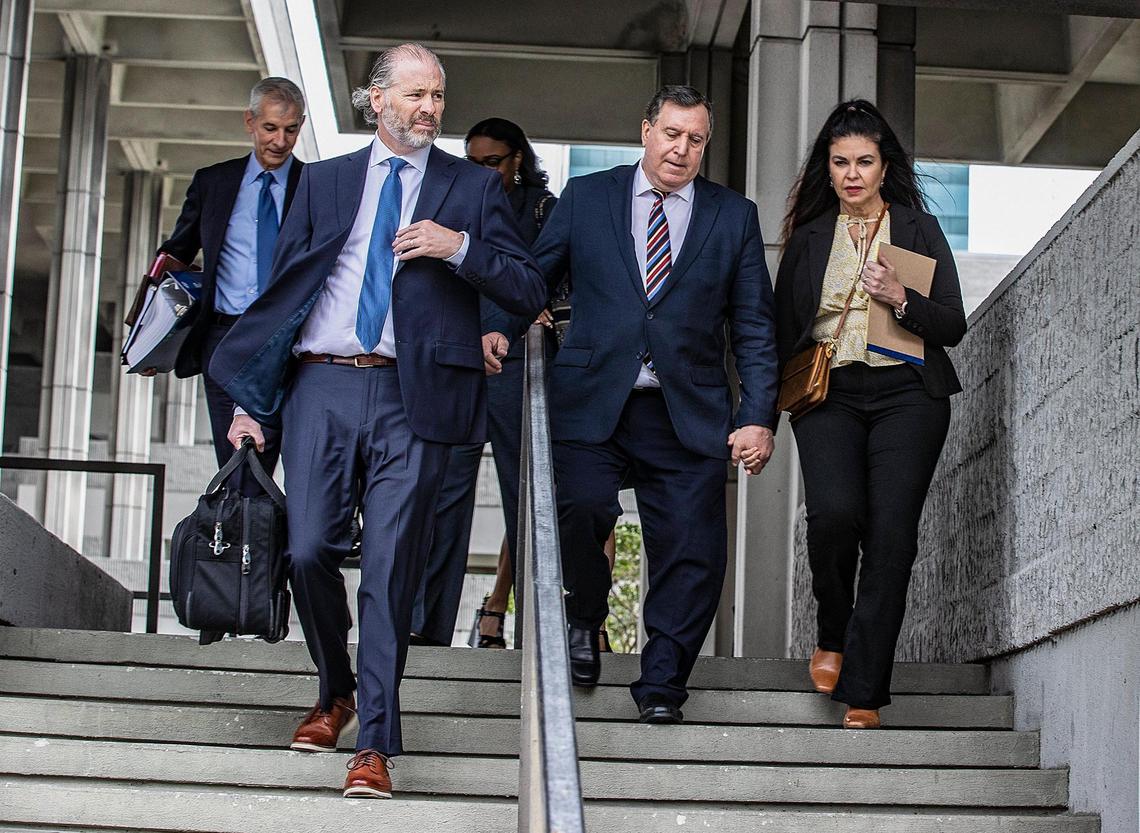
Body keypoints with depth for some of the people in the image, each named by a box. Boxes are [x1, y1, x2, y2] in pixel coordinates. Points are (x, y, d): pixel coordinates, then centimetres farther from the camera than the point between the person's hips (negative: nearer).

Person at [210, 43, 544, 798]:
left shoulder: (473, 187, 11)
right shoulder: (324, 180, 16)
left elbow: (530, 293, 6)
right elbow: (285, 285, 15)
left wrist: (460, 247, -11)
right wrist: (251, 399, 9)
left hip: (410, 396, -2)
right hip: (320, 387, 2)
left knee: (391, 568, -5)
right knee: (309, 552, -1)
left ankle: (376, 743, 1)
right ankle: (337, 692, 26)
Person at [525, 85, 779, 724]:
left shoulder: (735, 216, 11)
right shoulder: (585, 198, 10)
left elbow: (755, 327, 9)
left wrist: (759, 418, 0)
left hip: (689, 413, 1)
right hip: (593, 404, -1)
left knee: (692, 553, -4)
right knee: (583, 506, -23)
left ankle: (661, 687, 12)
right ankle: (586, 621, 6)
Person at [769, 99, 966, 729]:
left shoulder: (919, 229, 12)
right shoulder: (808, 237, 16)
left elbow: (954, 324, 7)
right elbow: (782, 328, 20)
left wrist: (901, 299, -11)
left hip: (906, 394, -1)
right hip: (829, 393, 1)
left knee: (891, 534, -13)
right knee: (835, 512, -23)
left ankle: (863, 695, -9)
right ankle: (833, 634, 5)